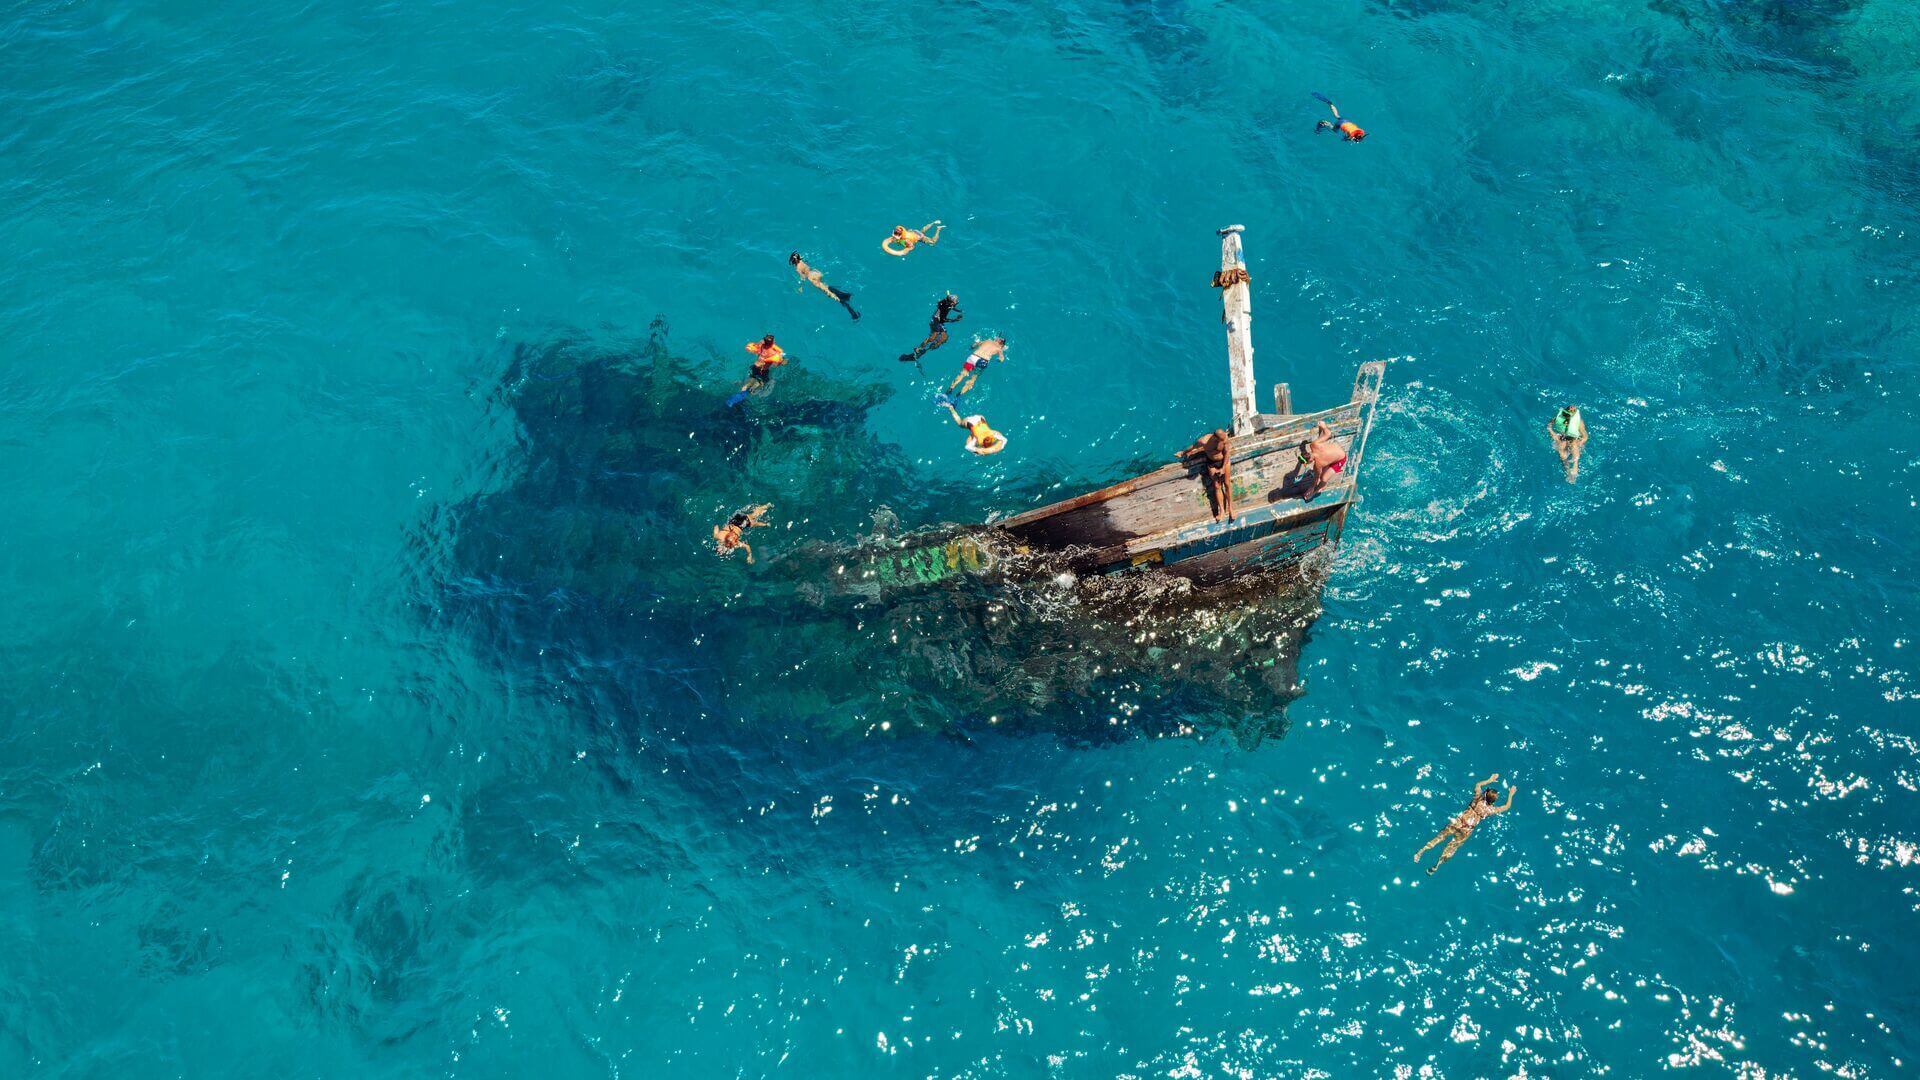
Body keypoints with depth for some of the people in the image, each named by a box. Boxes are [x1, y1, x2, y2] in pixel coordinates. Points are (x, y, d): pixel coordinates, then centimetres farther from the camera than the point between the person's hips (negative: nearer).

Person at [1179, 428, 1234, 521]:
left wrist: (1223, 468, -12)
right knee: (1217, 486, 0)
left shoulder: (1225, 439, -28)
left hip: (1224, 460, 0)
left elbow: (1227, 453, -13)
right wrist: (1183, 453, 10)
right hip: (1211, 463, 0)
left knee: (1227, 484, 2)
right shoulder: (1203, 441, -30)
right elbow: (1193, 447, -8)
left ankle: (1230, 508, 12)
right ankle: (1221, 510, 6)